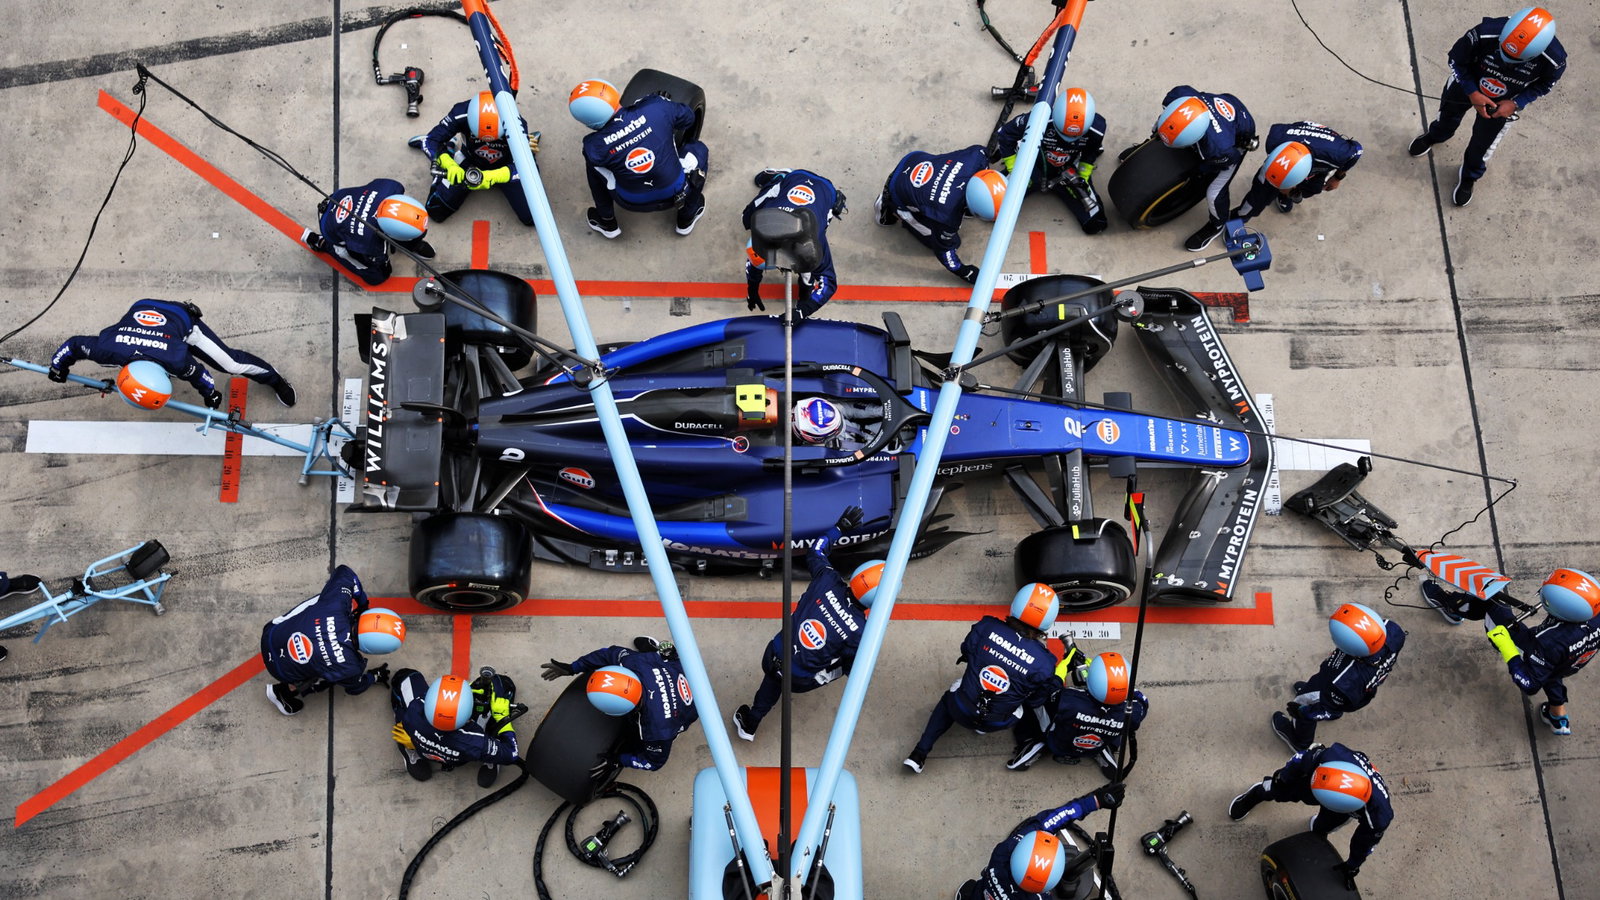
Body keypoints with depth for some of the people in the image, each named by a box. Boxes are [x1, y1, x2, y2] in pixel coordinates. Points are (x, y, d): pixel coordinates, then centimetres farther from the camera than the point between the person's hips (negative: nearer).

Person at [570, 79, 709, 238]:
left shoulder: (594, 147, -23)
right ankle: (687, 218, 33)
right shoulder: (657, 106, -25)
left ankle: (607, 223, 35)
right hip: (674, 193, 0)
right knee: (698, 148, 24)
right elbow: (688, 116, -4)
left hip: (631, 204, 0)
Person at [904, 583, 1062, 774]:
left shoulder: (987, 627, -17)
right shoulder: (1043, 663, -20)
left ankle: (919, 754, 30)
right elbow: (1036, 700, -6)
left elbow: (966, 652, 3)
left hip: (961, 711, 1)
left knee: (948, 700, 37)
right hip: (997, 725, -1)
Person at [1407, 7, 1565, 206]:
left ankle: (1469, 176, 52)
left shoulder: (1554, 60, -38)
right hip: (1466, 85, 0)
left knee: (1482, 145, 19)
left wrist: (1516, 104, -22)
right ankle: (1434, 136, 67)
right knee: (1448, 118, 30)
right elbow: (1456, 60, -21)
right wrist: (1472, 93, -25)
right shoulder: (1484, 34, -43)